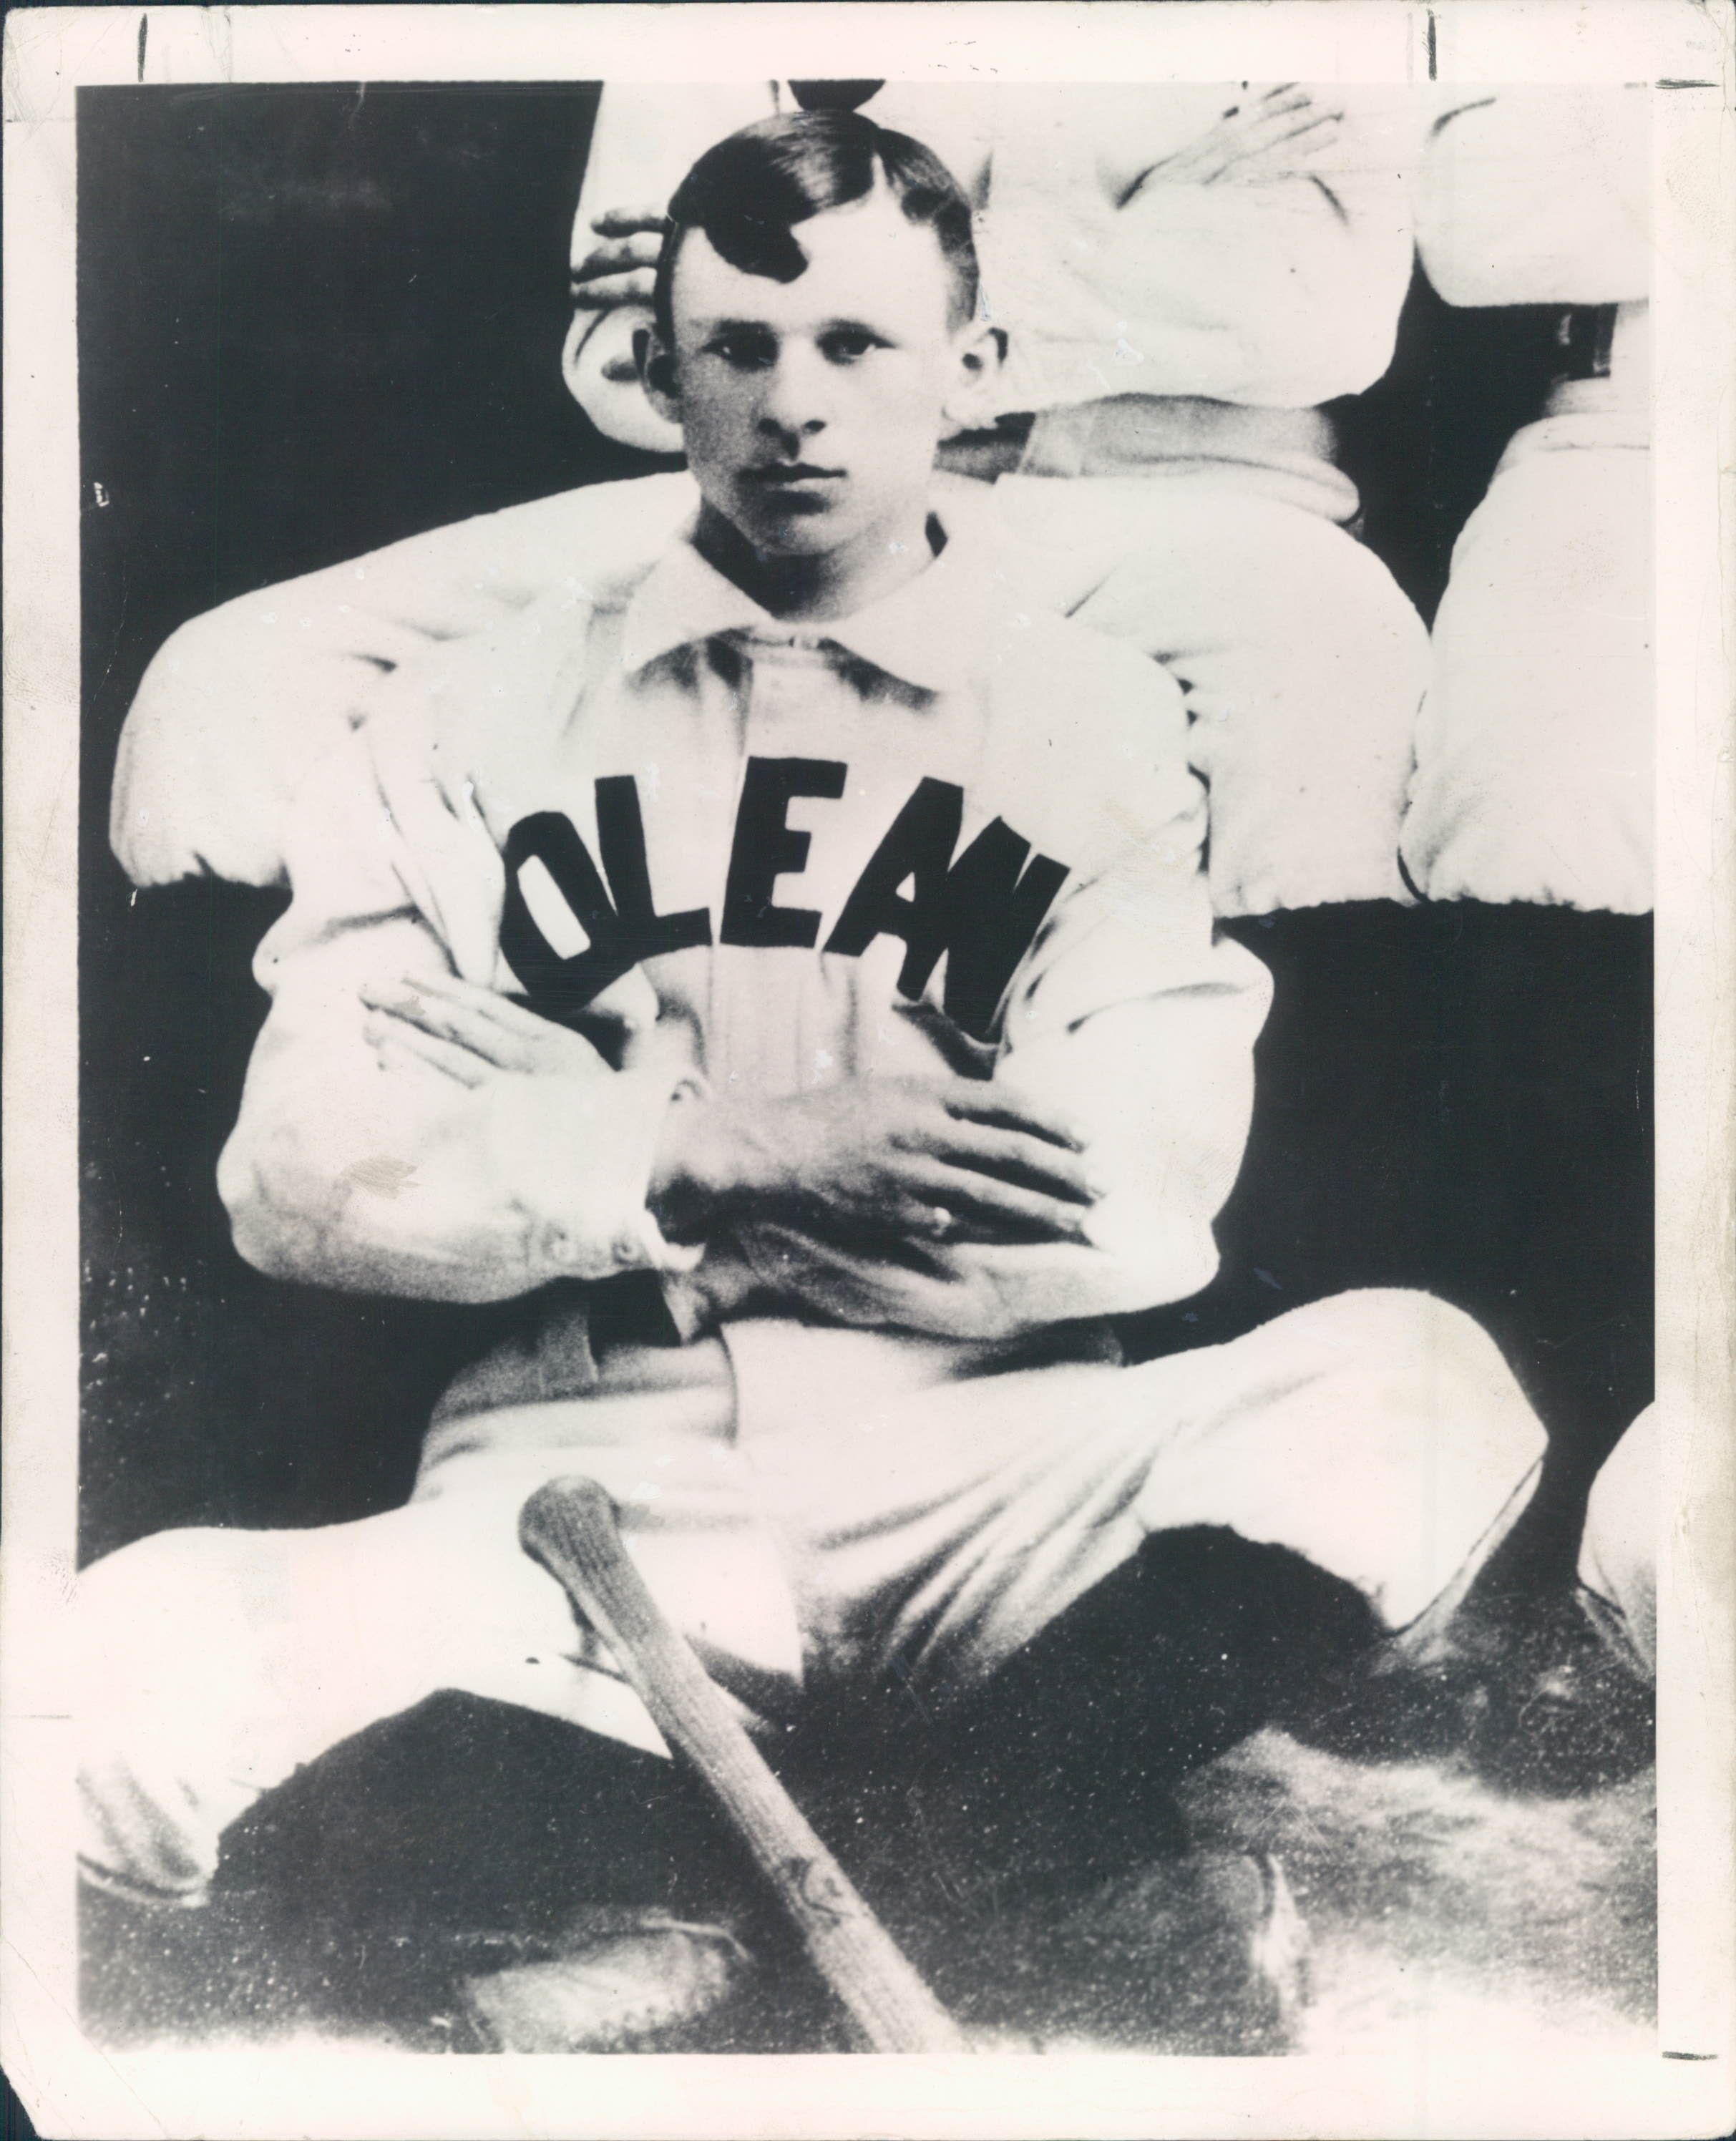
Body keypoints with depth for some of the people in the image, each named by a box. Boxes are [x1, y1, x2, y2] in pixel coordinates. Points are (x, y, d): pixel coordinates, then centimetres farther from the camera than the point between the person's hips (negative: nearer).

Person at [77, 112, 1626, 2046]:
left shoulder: (1094, 722, 8)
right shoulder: (483, 719, 11)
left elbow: (1129, 1217, -5)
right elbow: (301, 1167, 1)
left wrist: (582, 1165, -6)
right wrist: (720, 1152, -12)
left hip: (964, 1469, 1)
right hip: (577, 1486, 0)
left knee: (1420, 1383, -26)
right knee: (127, 1681, -28)